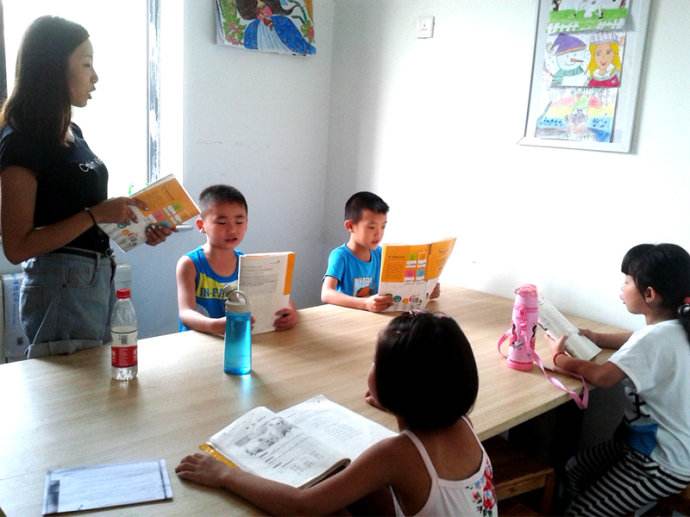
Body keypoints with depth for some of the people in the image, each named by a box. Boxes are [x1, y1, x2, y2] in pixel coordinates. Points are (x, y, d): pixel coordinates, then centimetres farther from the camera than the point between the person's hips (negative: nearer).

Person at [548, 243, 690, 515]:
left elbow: (602, 376, -37)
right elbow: (639, 343, 21)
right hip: (660, 444, 9)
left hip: (665, 463, -9)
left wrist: (559, 357, -18)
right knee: (574, 470, 15)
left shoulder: (657, 337, -30)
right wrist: (594, 337, 5)